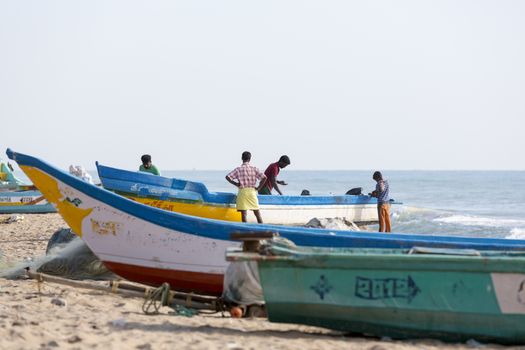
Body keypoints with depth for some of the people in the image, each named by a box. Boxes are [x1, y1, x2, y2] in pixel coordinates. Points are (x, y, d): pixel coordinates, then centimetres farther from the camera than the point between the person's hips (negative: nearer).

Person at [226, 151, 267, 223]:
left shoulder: (238, 169, -2)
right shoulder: (254, 169, 2)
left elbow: (227, 177, -8)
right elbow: (264, 177, -5)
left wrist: (235, 183, 3)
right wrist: (259, 188, 4)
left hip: (242, 191, -2)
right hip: (252, 191, 2)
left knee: (243, 212, -1)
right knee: (257, 212, 9)